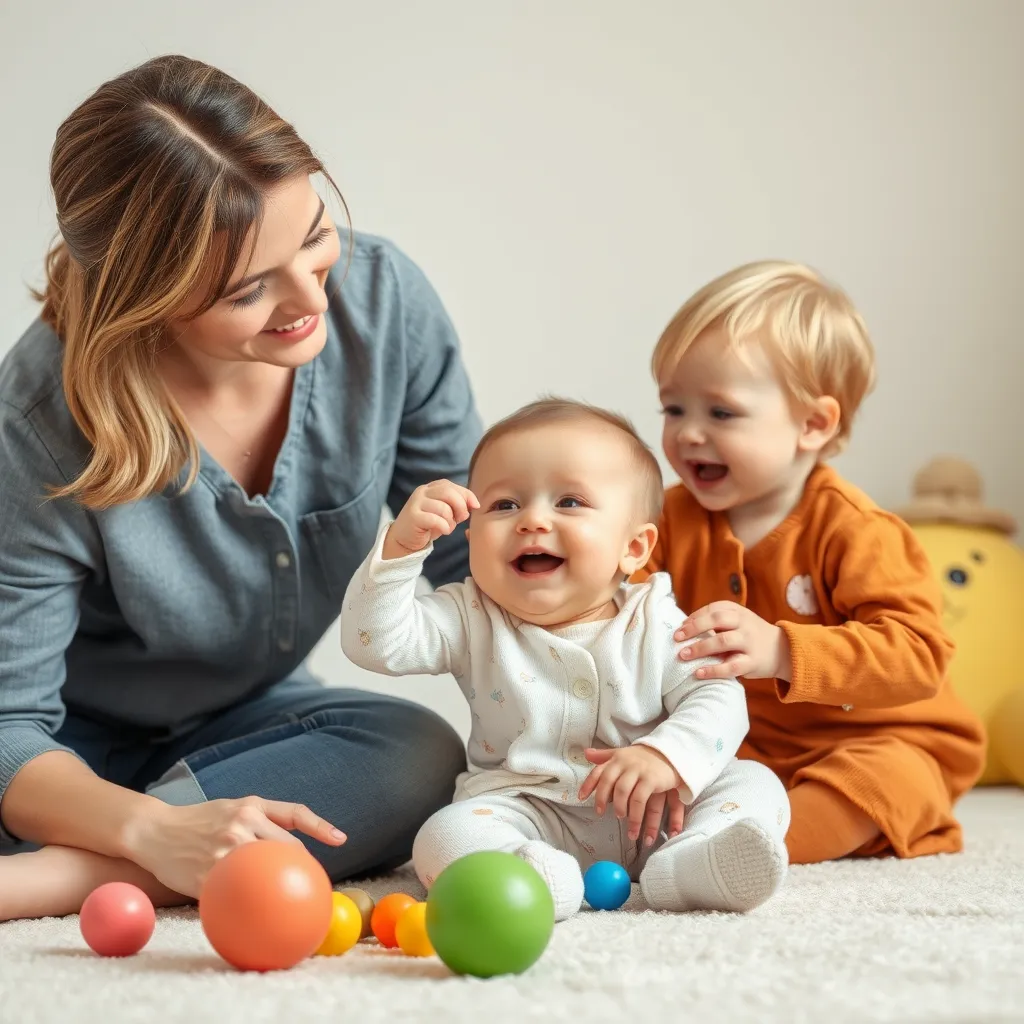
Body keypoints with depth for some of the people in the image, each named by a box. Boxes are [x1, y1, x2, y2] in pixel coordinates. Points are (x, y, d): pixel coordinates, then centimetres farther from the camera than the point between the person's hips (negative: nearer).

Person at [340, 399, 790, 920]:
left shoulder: (653, 623, -2)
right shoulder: (472, 619, -2)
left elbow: (717, 698, -7)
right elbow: (377, 641, -13)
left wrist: (665, 756, -25)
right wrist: (401, 544, -26)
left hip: (650, 813, 2)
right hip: (526, 812, -1)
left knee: (756, 785, -17)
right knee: (446, 837, -28)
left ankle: (686, 861, -42)